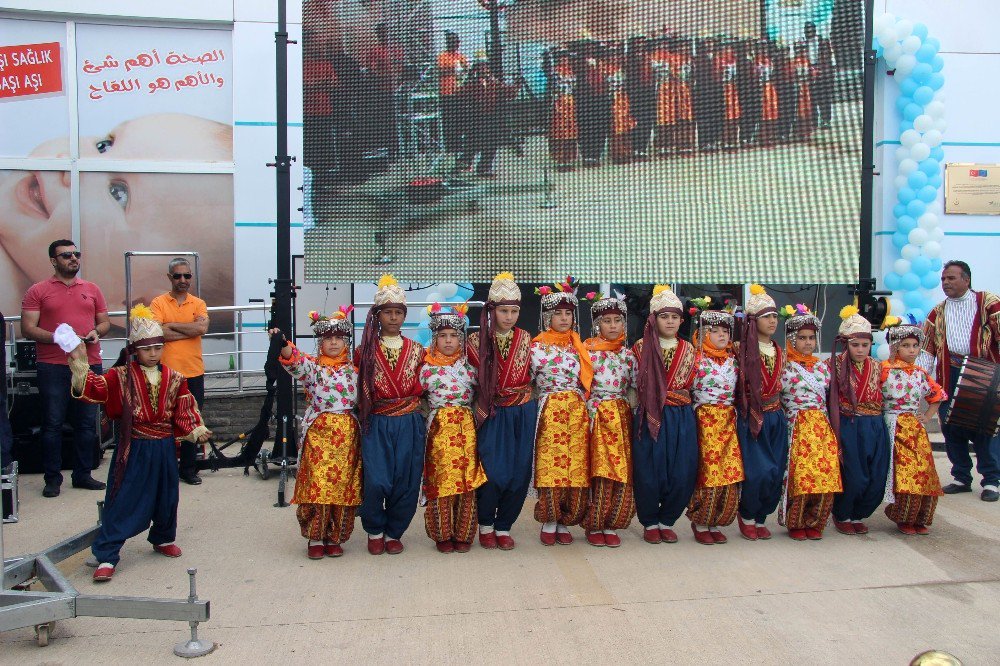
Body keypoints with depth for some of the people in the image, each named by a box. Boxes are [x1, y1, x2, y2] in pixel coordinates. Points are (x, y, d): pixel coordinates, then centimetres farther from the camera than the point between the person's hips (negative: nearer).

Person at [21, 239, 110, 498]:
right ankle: (52, 478, 12)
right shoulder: (38, 291, 2)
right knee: (53, 423, 2)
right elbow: (28, 328, -3)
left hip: (90, 364, 3)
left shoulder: (92, 289, 13)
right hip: (53, 367, -3)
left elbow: (105, 322, 18)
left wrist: (96, 332, -4)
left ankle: (83, 474, 18)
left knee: (87, 422, 7)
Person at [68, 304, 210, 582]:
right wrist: (79, 363, -28)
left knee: (166, 497, 15)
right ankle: (106, 556, 6)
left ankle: (163, 539, 39)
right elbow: (93, 388, -16)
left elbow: (184, 412, 3)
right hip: (133, 449, -3)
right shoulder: (122, 376, -5)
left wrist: (197, 431, -11)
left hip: (164, 449, 3)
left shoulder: (174, 379, 2)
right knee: (122, 501, -1)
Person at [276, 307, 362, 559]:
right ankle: (315, 538, 11)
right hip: (318, 432, -2)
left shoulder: (353, 369, 11)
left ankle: (335, 538, 19)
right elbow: (294, 361, -20)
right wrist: (282, 344, -38)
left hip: (347, 434, 2)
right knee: (316, 484, -4)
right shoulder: (312, 366, 1)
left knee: (343, 486, 5)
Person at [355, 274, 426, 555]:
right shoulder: (365, 351, 4)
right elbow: (358, 389, 7)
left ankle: (393, 532, 24)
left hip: (409, 424, 2)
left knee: (405, 482, 1)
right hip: (376, 424, -2)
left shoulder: (416, 351, 9)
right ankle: (375, 531, 15)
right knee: (376, 482, -11)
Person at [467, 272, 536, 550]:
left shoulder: (526, 339, 5)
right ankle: (485, 525, 15)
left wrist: (527, 402, 7)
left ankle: (503, 527, 20)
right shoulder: (477, 341, -3)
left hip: (523, 414, 3)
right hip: (492, 415, -2)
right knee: (495, 473, -9)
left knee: (519, 474, 2)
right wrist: (481, 406, -2)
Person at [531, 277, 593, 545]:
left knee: (575, 467, 1)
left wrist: (584, 407, 8)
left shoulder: (579, 347, 14)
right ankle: (549, 523, 8)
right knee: (550, 466, -5)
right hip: (550, 410, -3)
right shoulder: (537, 347, 1)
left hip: (577, 412, 4)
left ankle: (564, 523, 13)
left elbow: (586, 382, 17)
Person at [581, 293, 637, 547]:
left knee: (622, 473, 1)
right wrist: (589, 412, -9)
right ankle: (594, 526, 6)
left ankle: (610, 526, 12)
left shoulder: (628, 354, 11)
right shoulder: (587, 351, 0)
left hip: (622, 416, 4)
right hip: (597, 417, -4)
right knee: (601, 471, -7)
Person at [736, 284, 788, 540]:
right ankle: (746, 515, 12)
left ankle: (760, 518, 21)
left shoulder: (779, 353, 11)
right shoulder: (743, 351, -8)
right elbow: (736, 386, -8)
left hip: (776, 419, 6)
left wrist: (779, 412, 15)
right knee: (759, 471, -12)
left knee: (776, 473, 4)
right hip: (751, 419, -6)